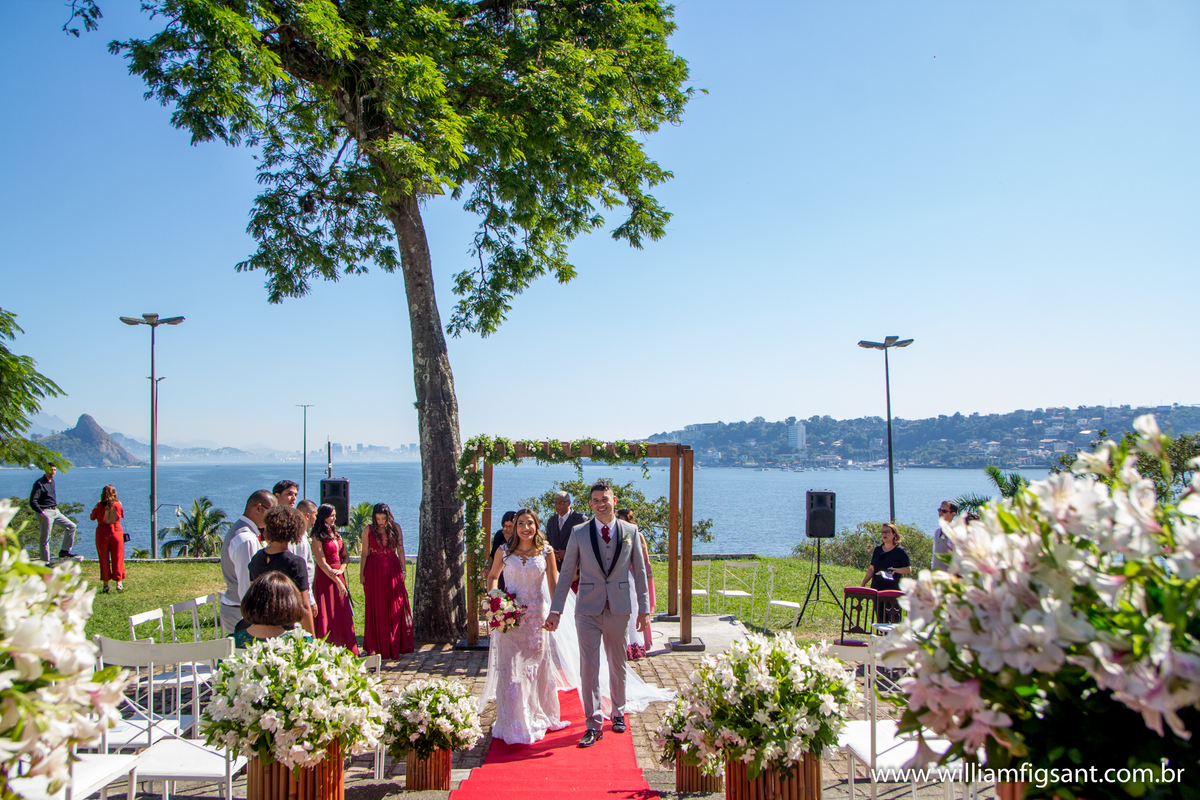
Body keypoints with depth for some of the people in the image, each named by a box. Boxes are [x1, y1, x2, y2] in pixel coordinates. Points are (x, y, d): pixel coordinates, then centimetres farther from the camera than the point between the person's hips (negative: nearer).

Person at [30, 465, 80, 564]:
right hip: (45, 513, -8)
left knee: (71, 526, 4)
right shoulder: (39, 484, -13)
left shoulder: (52, 481, 13)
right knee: (45, 539, -2)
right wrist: (41, 513, -22)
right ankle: (45, 563, 4)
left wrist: (56, 507, 15)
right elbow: (32, 502, -18)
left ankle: (65, 551, 9)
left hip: (55, 511, 8)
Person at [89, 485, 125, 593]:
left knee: (104, 560, 8)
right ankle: (119, 582, 2)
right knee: (118, 559, 6)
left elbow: (92, 517, 7)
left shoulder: (99, 506, -7)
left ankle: (106, 584, 8)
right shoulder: (118, 505, -5)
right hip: (116, 532, 0)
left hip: (102, 533, 0)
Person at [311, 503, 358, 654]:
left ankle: (346, 650, 13)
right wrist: (338, 582, -13)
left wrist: (341, 569, -6)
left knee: (343, 615, 8)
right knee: (328, 616, -5)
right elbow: (322, 563, -13)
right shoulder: (318, 537, -9)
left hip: (339, 577, 7)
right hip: (325, 578, -7)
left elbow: (346, 555, 15)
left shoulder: (336, 534, 13)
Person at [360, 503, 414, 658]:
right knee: (376, 609, 2)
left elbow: (400, 550, 6)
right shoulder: (368, 530, 0)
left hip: (392, 570, 1)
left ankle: (394, 647, 9)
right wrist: (361, 573, -3)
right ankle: (377, 647, 8)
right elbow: (365, 553, 1)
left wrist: (403, 570, 2)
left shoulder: (396, 528, 3)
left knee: (395, 609, 1)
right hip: (374, 571, -1)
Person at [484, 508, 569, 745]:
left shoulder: (546, 551, 0)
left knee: (537, 668, 11)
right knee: (511, 670, -1)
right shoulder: (504, 551, 1)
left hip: (536, 618, 0)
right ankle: (515, 725, 9)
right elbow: (492, 576, 16)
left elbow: (553, 583, 3)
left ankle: (539, 717, 28)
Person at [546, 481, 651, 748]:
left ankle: (618, 713, 33)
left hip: (619, 609, 1)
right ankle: (594, 724, 8)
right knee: (588, 667, -2)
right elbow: (566, 573, 1)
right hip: (588, 610, -1)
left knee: (618, 666, 14)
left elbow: (639, 572, 6)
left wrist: (644, 609, 4)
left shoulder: (630, 532, 2)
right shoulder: (579, 533, -1)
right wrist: (555, 610, -4)